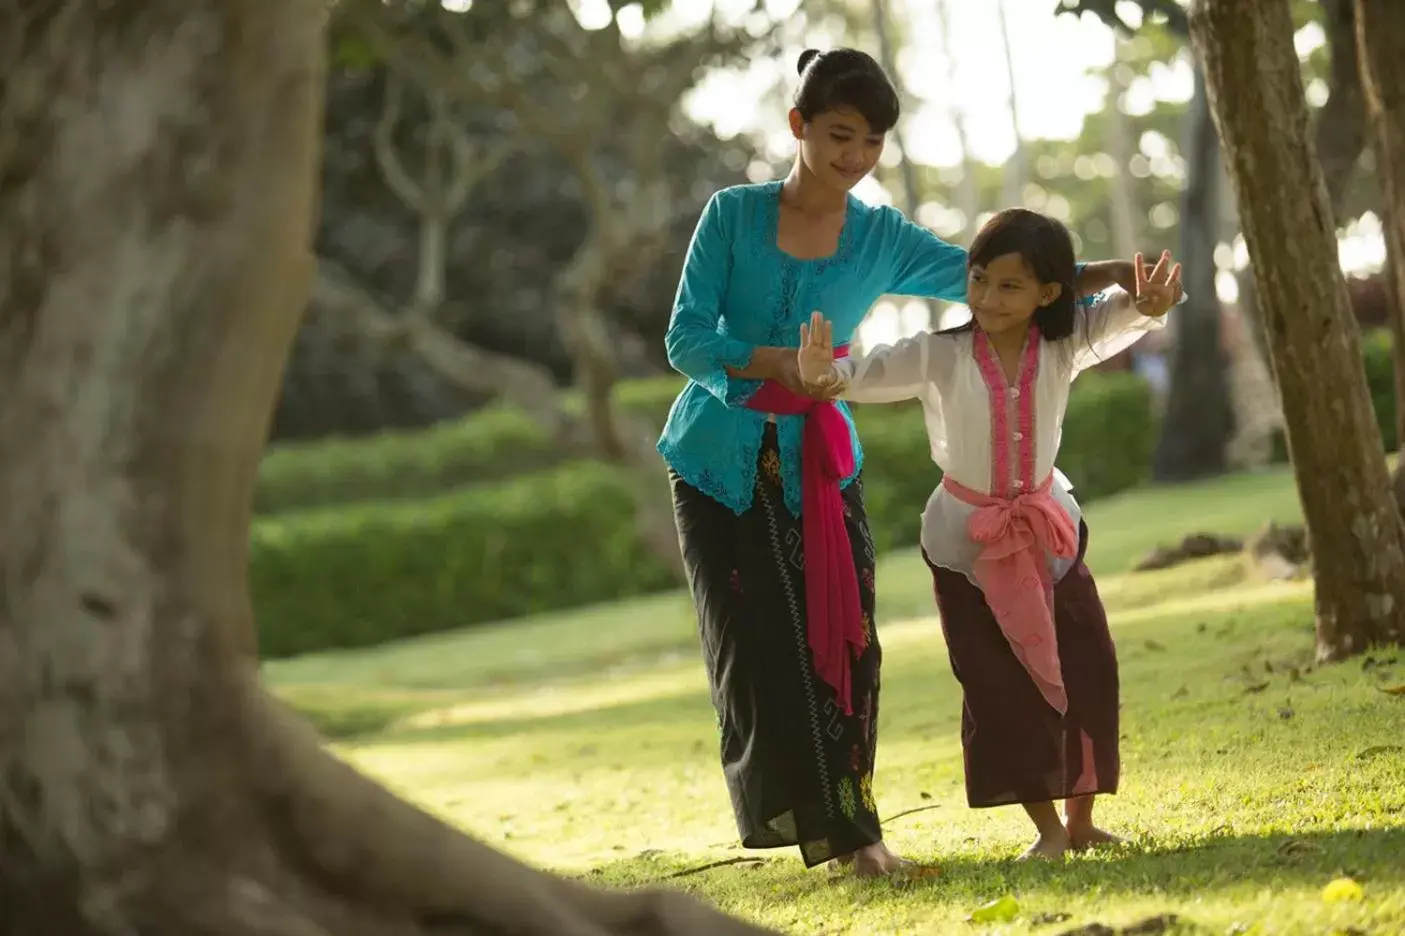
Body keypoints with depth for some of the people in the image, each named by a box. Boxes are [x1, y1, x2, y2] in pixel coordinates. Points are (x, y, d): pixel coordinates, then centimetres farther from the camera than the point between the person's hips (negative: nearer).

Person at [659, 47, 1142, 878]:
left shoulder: (881, 239, 0)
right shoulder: (734, 215, -7)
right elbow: (686, 338, -11)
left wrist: (1093, 276, -17)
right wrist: (769, 362, -27)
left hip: (819, 464, 2)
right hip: (721, 461, -2)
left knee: (839, 639, -3)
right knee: (758, 645, -6)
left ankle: (851, 824, 5)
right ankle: (810, 818, 0)